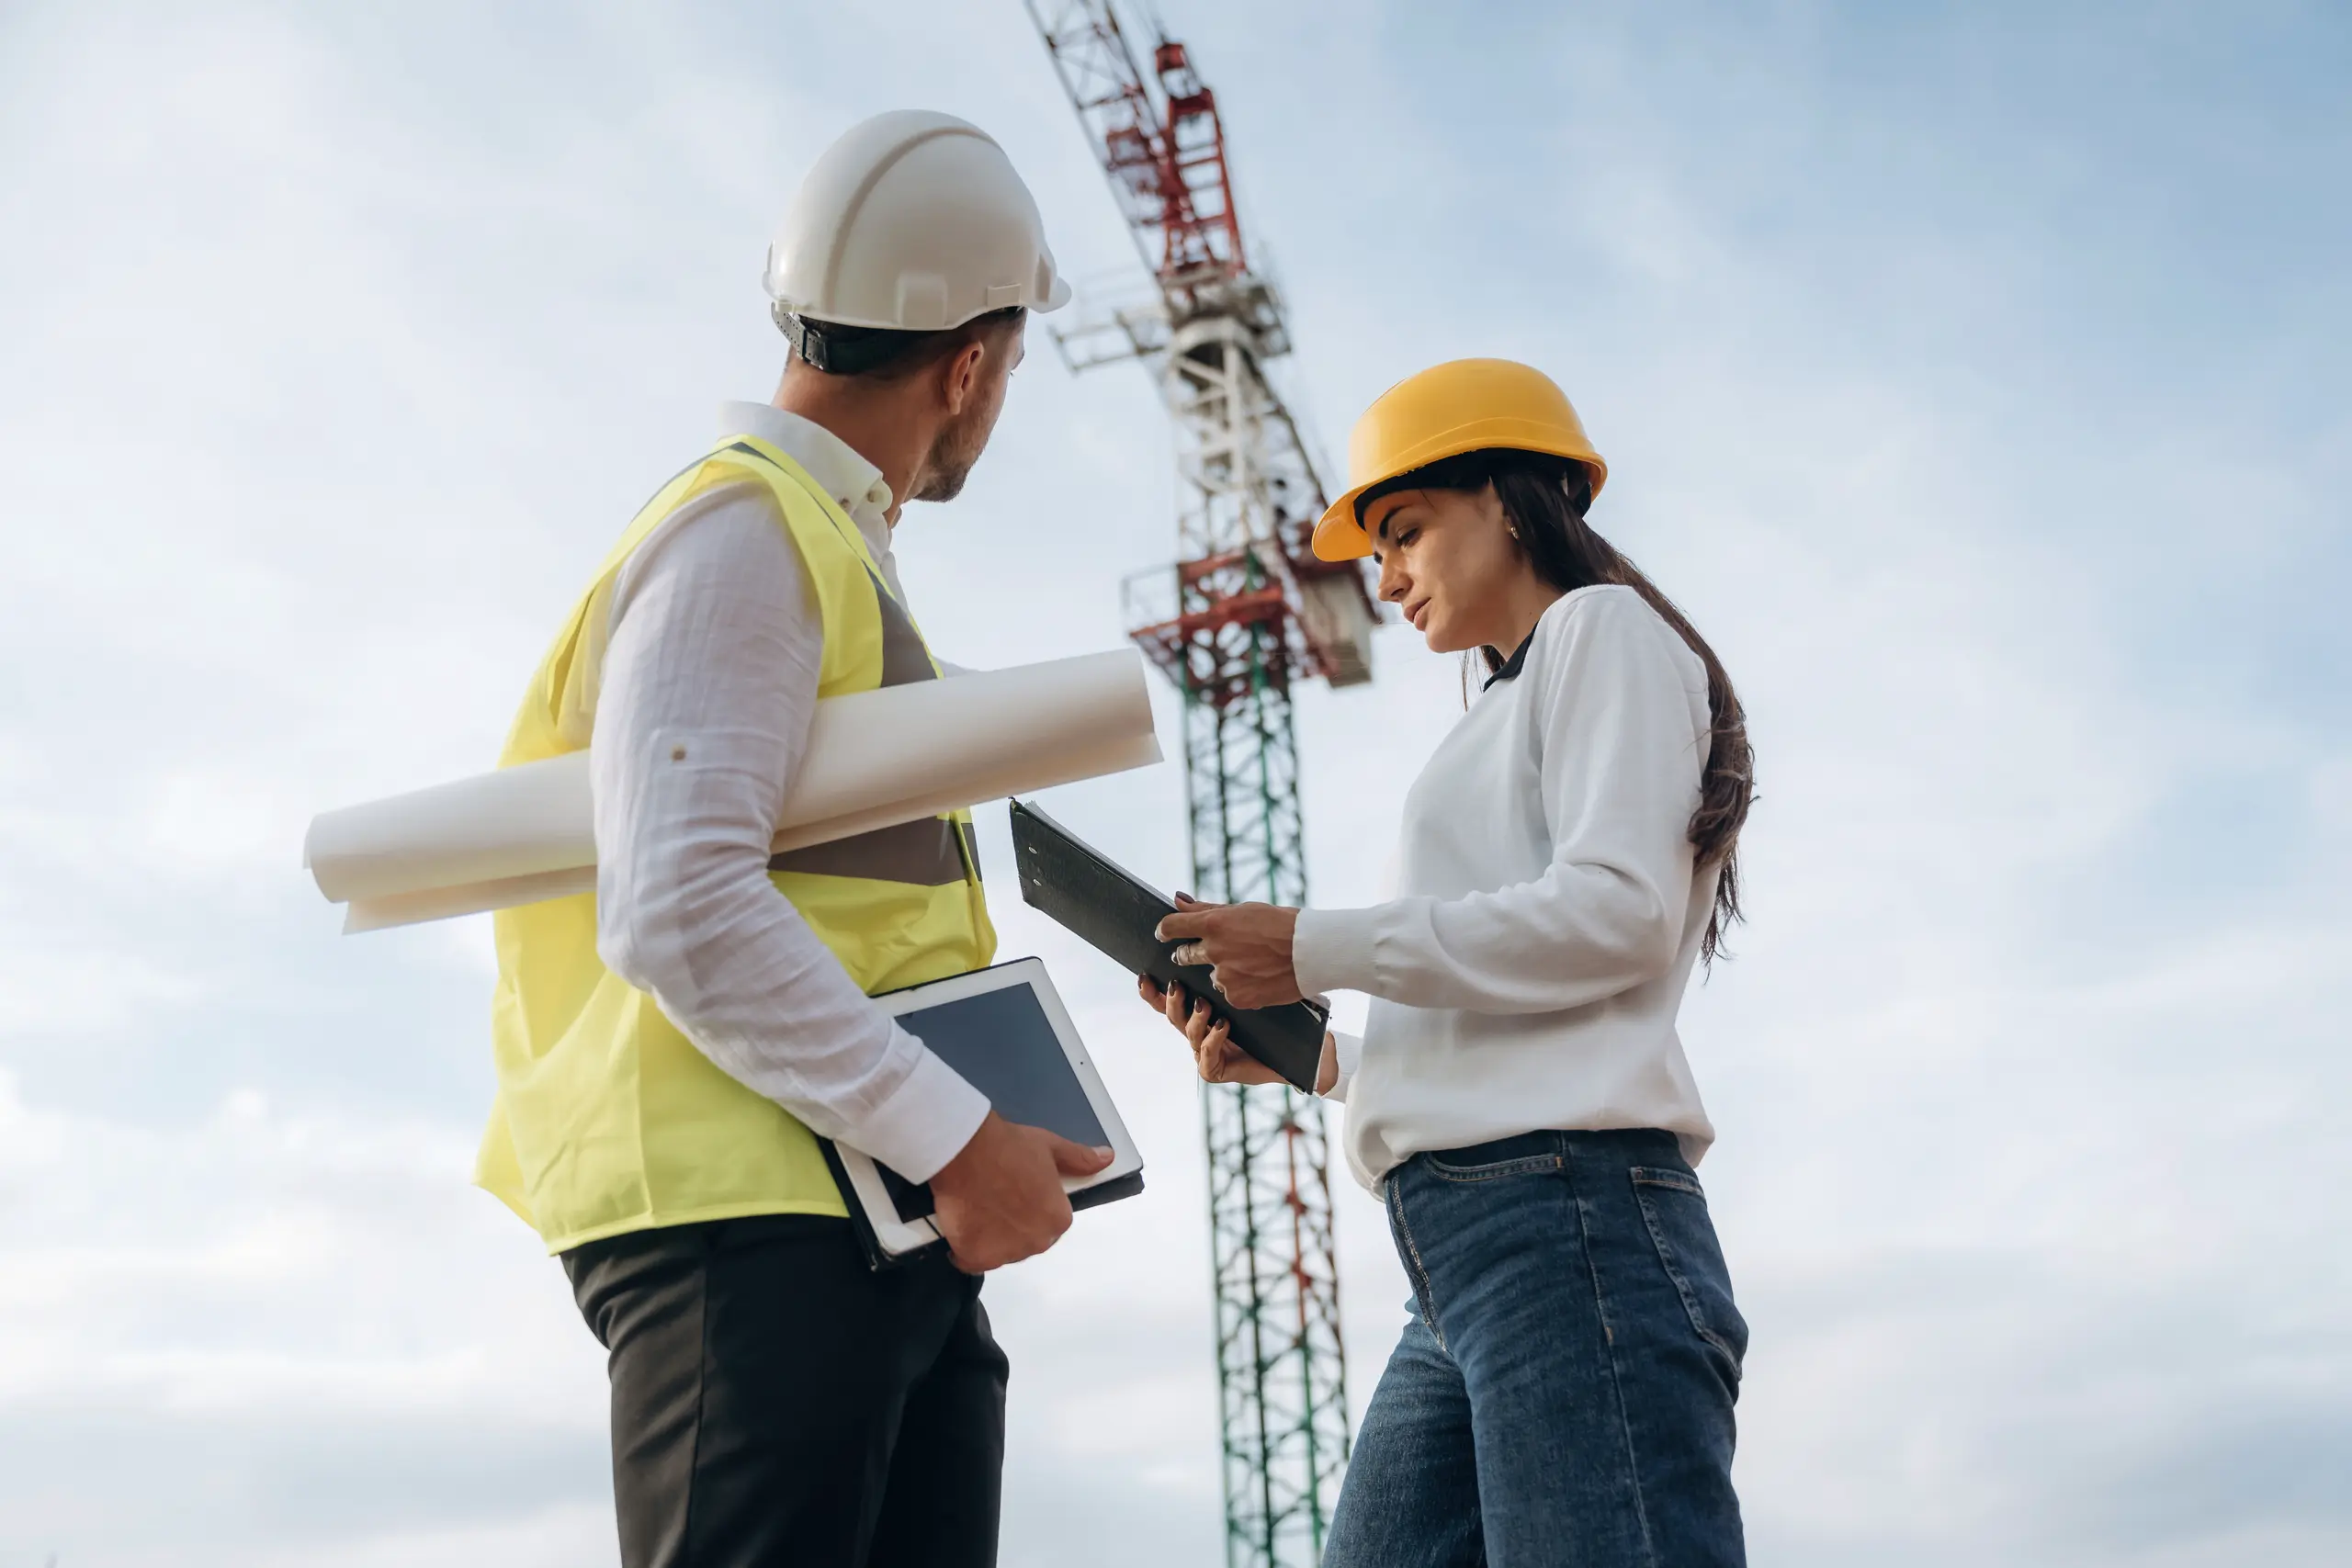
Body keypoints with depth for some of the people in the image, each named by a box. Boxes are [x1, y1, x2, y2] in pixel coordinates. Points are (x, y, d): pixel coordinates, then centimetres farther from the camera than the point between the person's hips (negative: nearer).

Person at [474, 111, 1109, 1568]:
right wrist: (958, 1138, -19)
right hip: (754, 1221, -9)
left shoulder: (835, 553, 24)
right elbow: (680, 914, -19)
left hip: (885, 1227, 10)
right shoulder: (743, 539, -7)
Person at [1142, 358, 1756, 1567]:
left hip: (1568, 1209, -9)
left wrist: (1321, 948, -8)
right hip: (1468, 1252, 9)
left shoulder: (1601, 626, 7)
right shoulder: (1510, 721, 30)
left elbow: (1620, 912, -11)